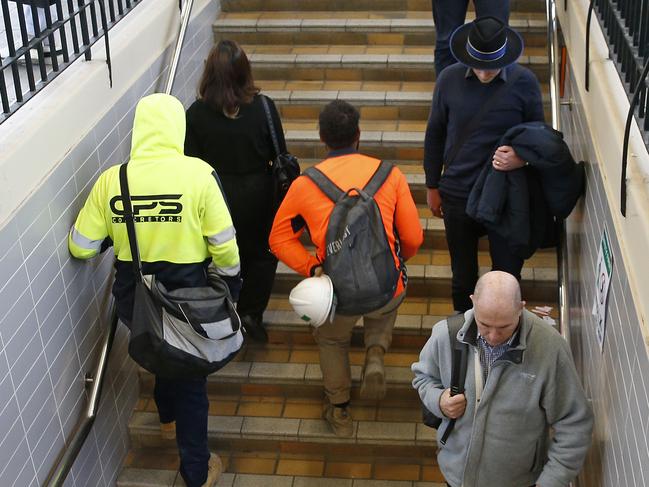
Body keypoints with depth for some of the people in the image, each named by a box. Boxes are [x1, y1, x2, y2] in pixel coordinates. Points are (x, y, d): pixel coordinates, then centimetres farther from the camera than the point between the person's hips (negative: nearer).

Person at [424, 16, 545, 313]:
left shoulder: (525, 82, -12)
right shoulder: (449, 80, -10)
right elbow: (435, 135, 2)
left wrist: (524, 158, -23)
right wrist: (432, 187, 7)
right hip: (458, 195, 1)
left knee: (508, 273, 9)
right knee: (463, 274, 19)